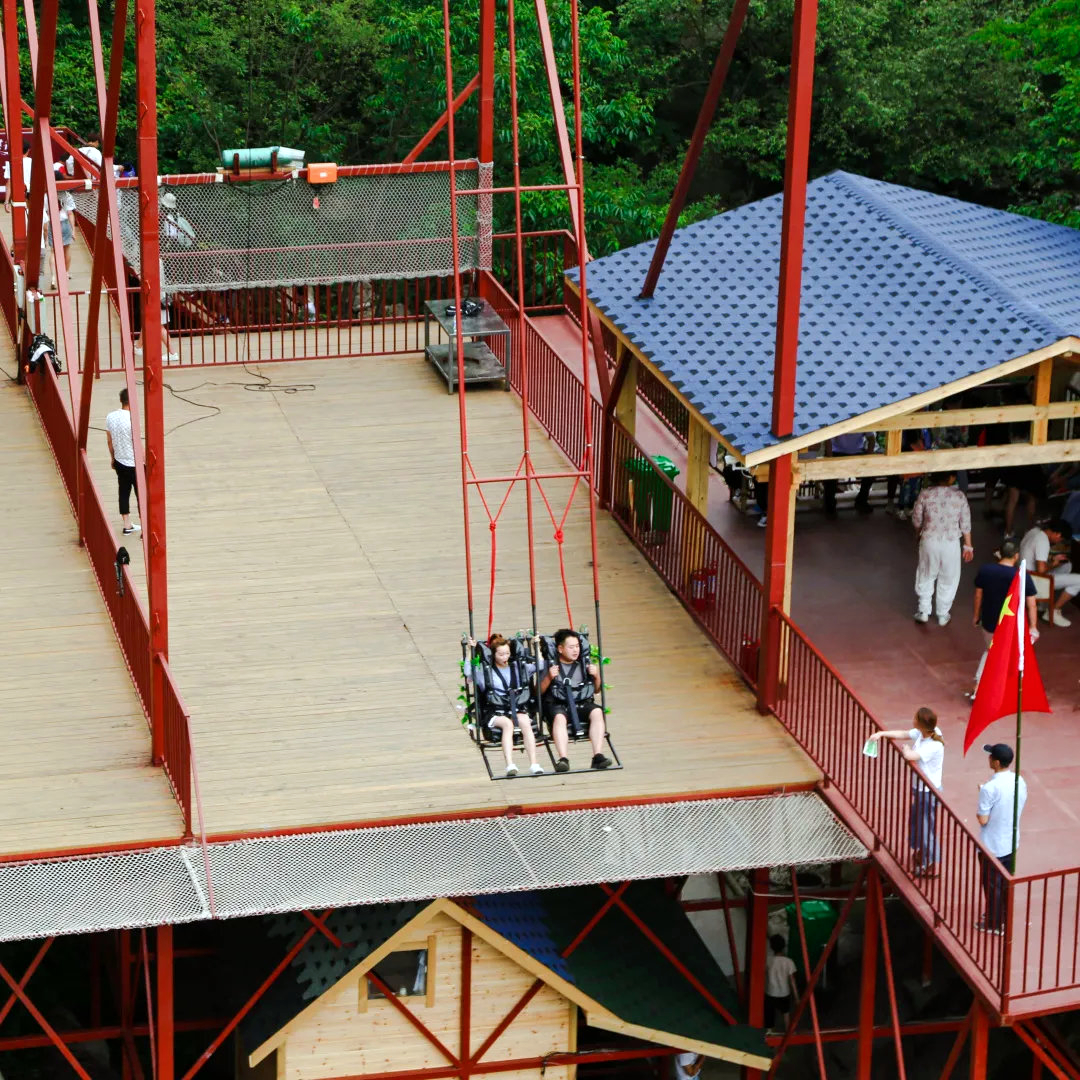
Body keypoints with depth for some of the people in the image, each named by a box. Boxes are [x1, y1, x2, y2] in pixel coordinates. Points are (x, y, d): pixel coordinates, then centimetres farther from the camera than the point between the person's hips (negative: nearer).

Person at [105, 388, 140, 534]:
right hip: (134, 464, -6)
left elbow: (109, 441, 6)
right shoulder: (132, 419, -24)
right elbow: (137, 445, -19)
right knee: (141, 495, 6)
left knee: (124, 493, 16)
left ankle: (127, 526, 24)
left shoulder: (110, 417, -5)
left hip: (119, 463, 6)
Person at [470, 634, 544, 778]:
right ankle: (510, 765, -44)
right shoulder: (485, 671, 9)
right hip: (494, 713, -2)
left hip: (517, 709, 2)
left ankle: (534, 764, -38)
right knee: (507, 723, -35)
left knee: (525, 722, -31)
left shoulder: (518, 667, 19)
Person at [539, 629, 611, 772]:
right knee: (559, 717, -37)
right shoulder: (551, 665, 6)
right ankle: (563, 759, -48)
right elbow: (539, 692, 1)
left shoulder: (583, 664, 15)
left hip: (582, 703, 3)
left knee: (597, 712, -28)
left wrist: (596, 676, 1)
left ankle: (598, 756, -33)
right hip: (557, 705, -3)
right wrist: (549, 678, -16)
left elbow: (596, 690, 21)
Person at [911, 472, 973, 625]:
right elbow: (965, 524, -4)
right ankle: (943, 615, 26)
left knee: (926, 577, 21)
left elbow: (916, 520, 1)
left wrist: (919, 533, 22)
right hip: (951, 542, 0)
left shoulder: (925, 494, -10)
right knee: (948, 579, 17)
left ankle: (923, 611, 28)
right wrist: (968, 546, 8)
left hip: (929, 542, 0)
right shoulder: (959, 496, -11)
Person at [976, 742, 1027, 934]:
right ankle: (1004, 917, 38)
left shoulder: (989, 788, -28)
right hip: (1011, 843, 6)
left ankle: (994, 924, 24)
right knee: (1006, 883, 22)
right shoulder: (1019, 781, -7)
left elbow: (983, 820, -24)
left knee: (992, 885, 11)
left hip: (992, 846, -6)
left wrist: (978, 812, -2)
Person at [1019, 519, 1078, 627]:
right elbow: (1041, 569, -29)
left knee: (1067, 566, 25)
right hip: (1034, 581, -10)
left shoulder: (1035, 531, 4)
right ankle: (1052, 612, -1)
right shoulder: (1043, 541, -25)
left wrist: (1053, 558, 11)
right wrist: (1053, 564, -9)